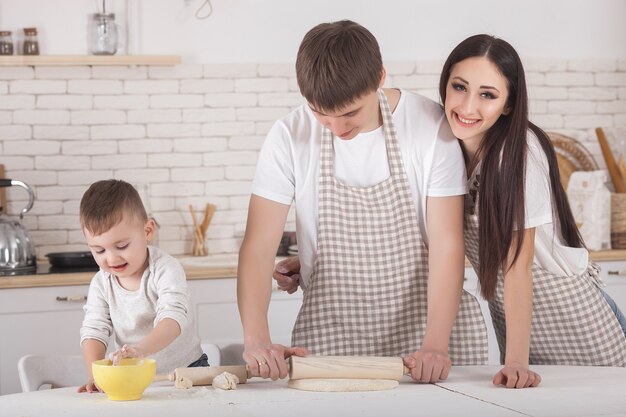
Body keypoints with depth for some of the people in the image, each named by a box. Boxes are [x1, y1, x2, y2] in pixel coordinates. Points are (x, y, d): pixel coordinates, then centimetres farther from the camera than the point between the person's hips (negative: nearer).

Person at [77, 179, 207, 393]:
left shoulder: (165, 269, -14)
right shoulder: (101, 284, 1)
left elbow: (174, 319, -28)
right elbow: (94, 331, -1)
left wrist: (141, 349, -47)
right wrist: (94, 375, -22)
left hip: (185, 369, -5)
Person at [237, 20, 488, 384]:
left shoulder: (432, 127, -10)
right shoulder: (290, 137, -7)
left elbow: (446, 244, -11)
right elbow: (259, 246, -9)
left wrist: (435, 345, -23)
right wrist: (257, 339, -25)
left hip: (424, 320, 0)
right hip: (331, 334, 1)